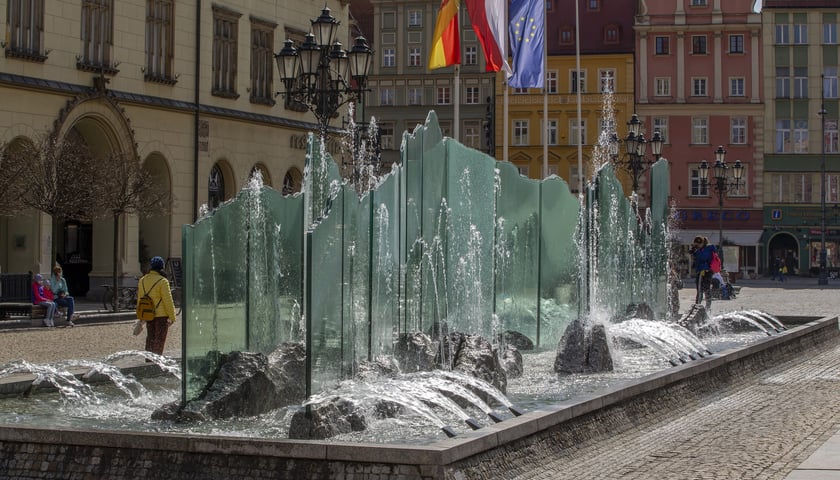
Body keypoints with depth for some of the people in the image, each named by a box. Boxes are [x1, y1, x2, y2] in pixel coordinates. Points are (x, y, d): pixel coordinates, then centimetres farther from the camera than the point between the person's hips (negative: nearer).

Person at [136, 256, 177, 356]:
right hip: (161, 314, -6)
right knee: (159, 339, 0)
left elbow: (140, 299, 12)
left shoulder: (142, 280, 6)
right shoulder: (162, 281, -14)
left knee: (150, 338, 16)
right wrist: (172, 317, -8)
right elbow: (168, 300, -14)